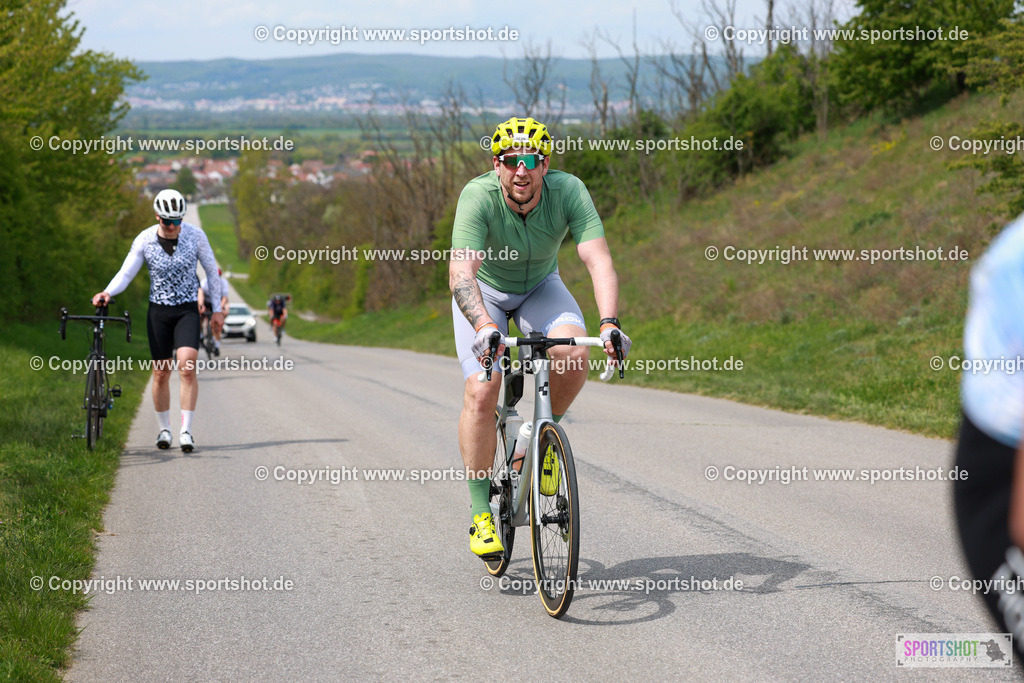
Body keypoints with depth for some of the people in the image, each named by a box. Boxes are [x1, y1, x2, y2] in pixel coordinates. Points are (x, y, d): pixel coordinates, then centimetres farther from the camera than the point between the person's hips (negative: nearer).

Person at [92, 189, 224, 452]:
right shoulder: (144, 240, -8)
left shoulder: (195, 235, -9)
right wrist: (107, 293, -26)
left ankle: (186, 431, -14)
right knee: (160, 374, 5)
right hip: (159, 311, 1)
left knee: (187, 367, -18)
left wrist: (217, 309, 3)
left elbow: (212, 270, 2)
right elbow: (125, 274, -6)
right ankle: (164, 429, 22)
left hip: (188, 310, -1)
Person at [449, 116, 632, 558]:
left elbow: (598, 260, -35)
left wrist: (609, 323, -51)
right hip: (483, 292, -2)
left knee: (574, 355, -27)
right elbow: (461, 274, -43)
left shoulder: (568, 192, -27)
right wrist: (484, 327, -61)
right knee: (481, 391, -19)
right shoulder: (478, 197, -32)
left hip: (540, 286, 2)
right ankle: (480, 510, -6)